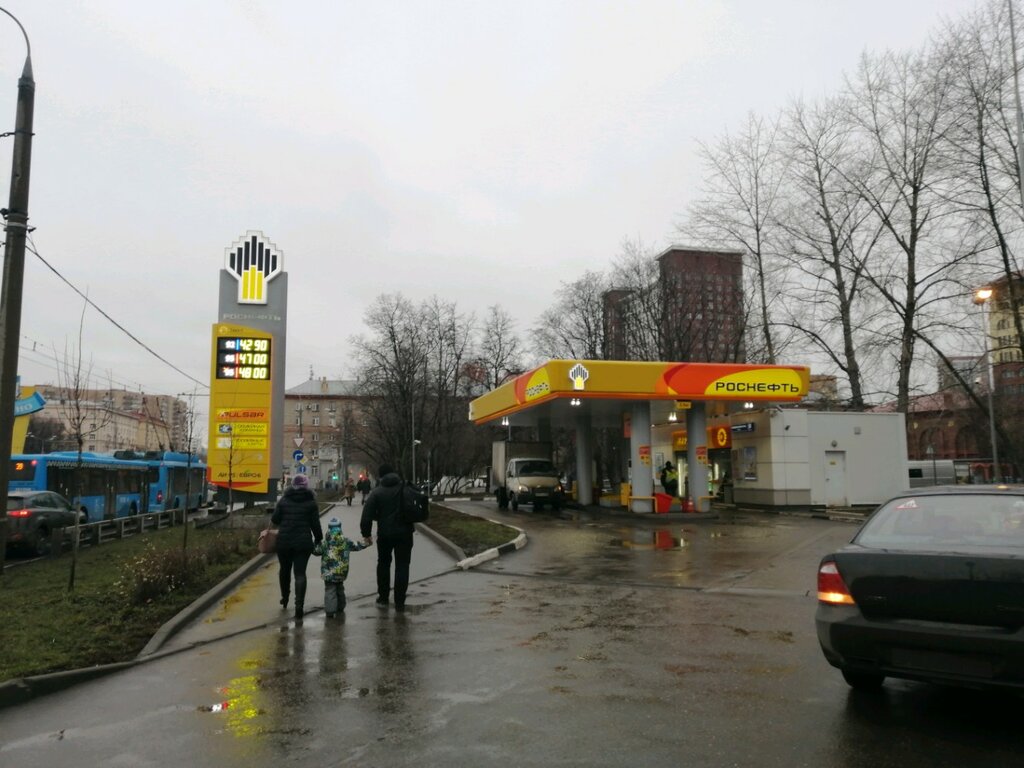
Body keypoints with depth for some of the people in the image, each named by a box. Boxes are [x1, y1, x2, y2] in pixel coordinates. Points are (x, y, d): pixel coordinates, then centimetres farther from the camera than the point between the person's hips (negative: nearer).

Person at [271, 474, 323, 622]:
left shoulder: (284, 500, 1)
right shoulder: (311, 502, -2)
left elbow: (274, 520, 1)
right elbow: (315, 524, -3)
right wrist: (318, 539, 9)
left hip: (284, 541, 2)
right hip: (304, 542, -2)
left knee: (285, 569, 21)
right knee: (300, 573, -1)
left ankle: (285, 598, 37)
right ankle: (299, 605, -14)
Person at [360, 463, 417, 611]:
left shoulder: (377, 492, -5)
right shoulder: (407, 489, 4)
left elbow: (367, 515, -9)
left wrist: (366, 534, -1)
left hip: (385, 534, -1)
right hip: (405, 533, 1)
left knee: (383, 564, 19)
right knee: (402, 566, 5)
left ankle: (383, 597, 26)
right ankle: (399, 601, 1)